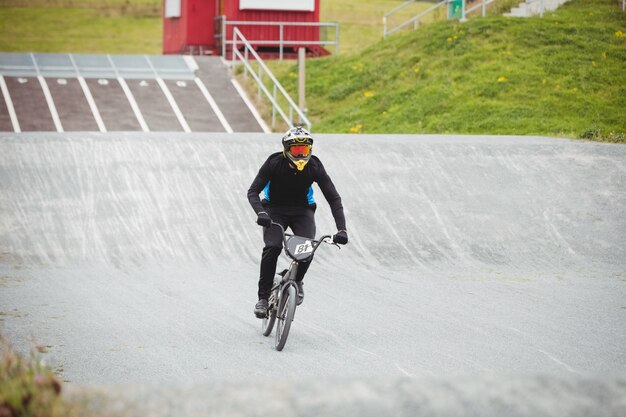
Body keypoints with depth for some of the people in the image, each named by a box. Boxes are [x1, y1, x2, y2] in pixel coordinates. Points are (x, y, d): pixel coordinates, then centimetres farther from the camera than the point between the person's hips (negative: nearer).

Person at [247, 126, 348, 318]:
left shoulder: (314, 167, -19)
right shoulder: (274, 163, -22)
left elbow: (333, 198, -18)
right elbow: (253, 192, -24)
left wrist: (341, 229, -29)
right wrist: (260, 213, -44)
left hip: (302, 210, 1)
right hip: (275, 209, -1)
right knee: (272, 247, -26)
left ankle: (297, 280, 7)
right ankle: (263, 297, -15)